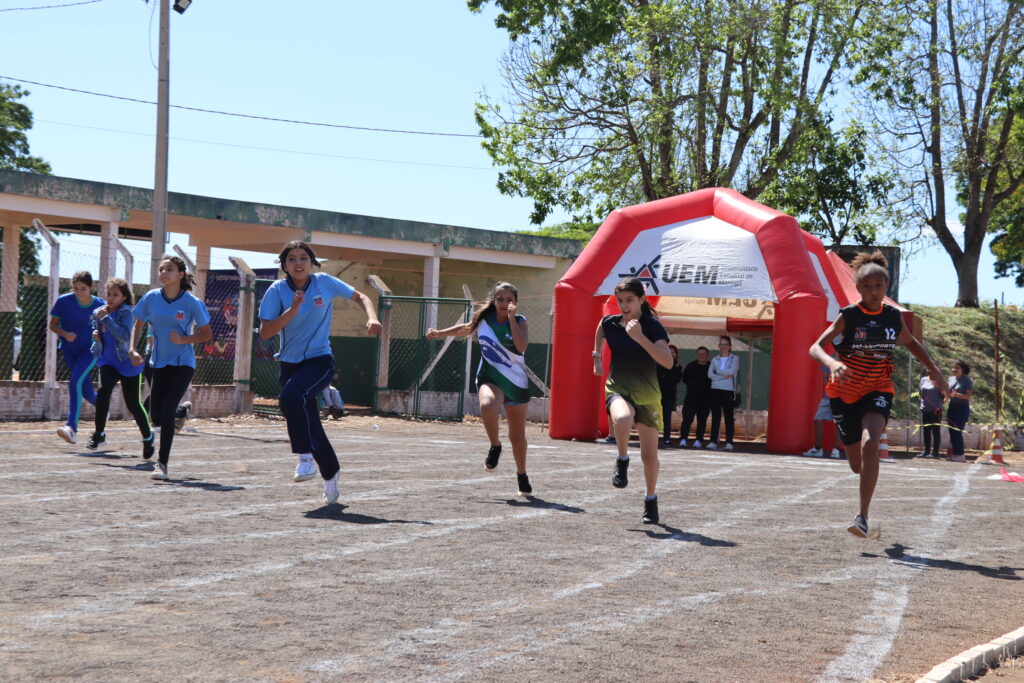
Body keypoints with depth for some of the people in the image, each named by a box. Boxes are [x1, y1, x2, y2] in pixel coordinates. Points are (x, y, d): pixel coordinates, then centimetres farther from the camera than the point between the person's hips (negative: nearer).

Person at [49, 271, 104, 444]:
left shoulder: (100, 305, -10)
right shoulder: (64, 301, -9)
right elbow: (53, 325, 0)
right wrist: (65, 334, -20)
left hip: (90, 350, -3)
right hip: (70, 350, 3)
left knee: (75, 382, -24)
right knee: (87, 392, 8)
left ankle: (72, 428, -30)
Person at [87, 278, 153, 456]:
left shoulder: (126, 312, -12)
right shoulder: (99, 312, 6)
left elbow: (125, 336, -27)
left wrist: (106, 318, -28)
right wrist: (96, 336, -1)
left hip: (127, 363, -4)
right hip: (108, 362, 4)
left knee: (133, 404, 3)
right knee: (104, 390, -25)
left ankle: (147, 436, 27)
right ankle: (99, 434, -15)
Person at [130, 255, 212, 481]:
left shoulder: (192, 303, -11)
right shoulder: (151, 298, -3)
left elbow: (206, 334, -2)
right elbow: (138, 324, 11)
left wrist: (183, 339, -17)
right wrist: (132, 349, -4)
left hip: (183, 363, -4)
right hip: (159, 362, 4)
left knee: (167, 411, -16)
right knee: (156, 417, 4)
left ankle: (162, 464, -5)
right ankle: (176, 419, 43)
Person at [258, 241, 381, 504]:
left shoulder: (325, 283, -4)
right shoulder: (277, 290, -5)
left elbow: (360, 297, 7)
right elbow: (265, 333, -13)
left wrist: (372, 318, -12)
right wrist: (292, 310, -23)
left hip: (320, 359, -3)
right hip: (290, 363, 3)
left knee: (291, 396, -33)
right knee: (311, 426, 8)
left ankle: (307, 457, -27)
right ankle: (330, 472, 30)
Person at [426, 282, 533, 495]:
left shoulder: (520, 322, -8)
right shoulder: (483, 319, 0)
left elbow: (521, 346, -28)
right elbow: (466, 329, 23)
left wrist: (511, 318, -28)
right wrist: (439, 333, 20)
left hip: (517, 382, -1)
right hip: (490, 378, 1)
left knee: (517, 436, 8)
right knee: (487, 405, -36)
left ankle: (522, 476, 30)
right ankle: (495, 446, -11)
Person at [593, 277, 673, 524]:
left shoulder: (652, 326, -12)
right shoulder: (609, 323, -2)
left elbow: (668, 362, -26)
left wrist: (640, 338, -33)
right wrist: (597, 358, 22)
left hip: (647, 394, -1)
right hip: (618, 389, 1)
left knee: (649, 455, 6)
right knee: (622, 419, -37)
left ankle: (651, 499, 29)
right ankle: (622, 460, -8)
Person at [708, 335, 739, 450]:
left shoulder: (734, 359, 7)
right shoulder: (715, 360, 15)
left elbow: (732, 371, -10)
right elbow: (710, 374, 1)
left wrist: (718, 372, 0)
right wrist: (724, 376, -10)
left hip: (728, 390, -3)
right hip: (715, 390, 3)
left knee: (728, 417, -4)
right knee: (715, 416, 0)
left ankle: (729, 442, -5)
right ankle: (713, 441, -1)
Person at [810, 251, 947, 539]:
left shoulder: (893, 316, 0)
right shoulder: (848, 315, -10)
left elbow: (912, 344, 21)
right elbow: (815, 348, -19)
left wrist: (934, 371, 10)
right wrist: (832, 363, -40)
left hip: (878, 391, 1)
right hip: (845, 393, -1)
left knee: (870, 444, -28)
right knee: (857, 465, 8)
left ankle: (862, 517, -26)